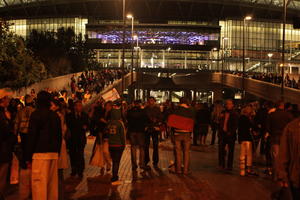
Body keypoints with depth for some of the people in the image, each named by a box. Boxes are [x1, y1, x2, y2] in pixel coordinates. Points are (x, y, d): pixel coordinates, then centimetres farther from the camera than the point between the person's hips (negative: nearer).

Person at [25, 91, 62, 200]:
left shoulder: (36, 114, -4)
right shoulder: (55, 115, 12)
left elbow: (32, 136, -7)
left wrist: (28, 157, -3)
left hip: (40, 153, -6)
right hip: (54, 153, 6)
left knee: (39, 183, -5)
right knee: (53, 183, 11)